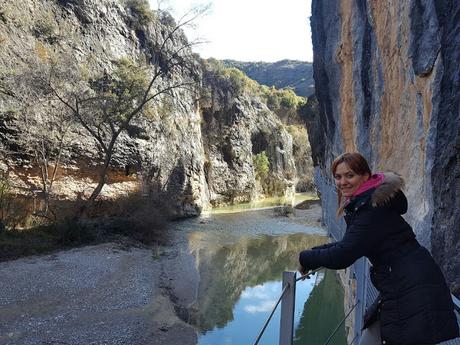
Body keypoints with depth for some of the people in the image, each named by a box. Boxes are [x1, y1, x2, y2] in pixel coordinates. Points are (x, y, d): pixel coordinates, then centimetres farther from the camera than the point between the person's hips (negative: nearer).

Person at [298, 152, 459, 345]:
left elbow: (342, 256, -24)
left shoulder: (373, 208, -21)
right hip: (397, 291, 10)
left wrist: (306, 258, -9)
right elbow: (348, 244, 17)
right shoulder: (363, 204, 8)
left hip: (414, 294, -10)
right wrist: (312, 259, 9)